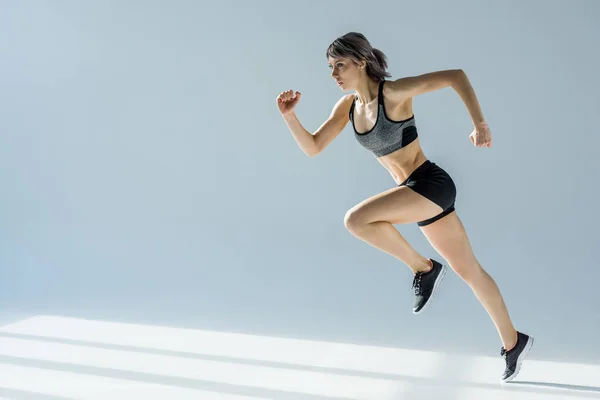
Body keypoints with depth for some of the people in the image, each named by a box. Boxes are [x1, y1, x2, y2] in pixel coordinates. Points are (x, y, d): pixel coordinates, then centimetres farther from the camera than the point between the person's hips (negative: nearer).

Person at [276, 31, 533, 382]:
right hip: (415, 193, 8)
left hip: (431, 183, -8)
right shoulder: (347, 107, 6)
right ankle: (513, 342, 32)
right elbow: (312, 148, 7)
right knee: (468, 270, 17)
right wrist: (290, 116, -8)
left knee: (356, 220, -24)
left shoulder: (394, 92, -15)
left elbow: (456, 76, -16)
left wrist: (480, 124, -23)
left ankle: (423, 267, -4)